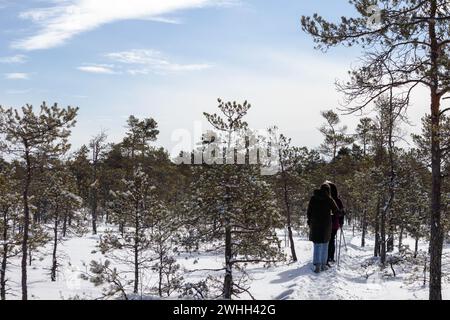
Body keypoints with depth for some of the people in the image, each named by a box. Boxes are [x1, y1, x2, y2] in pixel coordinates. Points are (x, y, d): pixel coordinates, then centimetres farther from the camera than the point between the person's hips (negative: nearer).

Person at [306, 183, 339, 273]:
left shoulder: (313, 198, 2)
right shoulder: (329, 200, -5)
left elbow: (308, 212, 5)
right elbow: (336, 212, 1)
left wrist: (309, 222, 17)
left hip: (315, 225, 2)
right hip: (326, 225, -1)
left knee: (316, 245, 3)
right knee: (324, 245, 11)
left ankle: (317, 265, -9)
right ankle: (323, 265, 13)